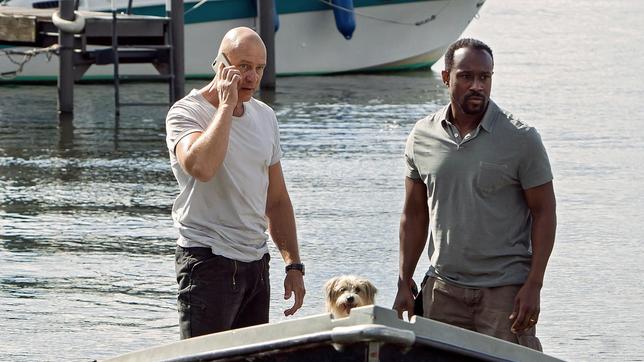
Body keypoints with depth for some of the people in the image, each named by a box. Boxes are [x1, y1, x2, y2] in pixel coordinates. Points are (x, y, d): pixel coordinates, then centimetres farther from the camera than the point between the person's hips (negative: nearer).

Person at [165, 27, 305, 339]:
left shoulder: (265, 117, 14)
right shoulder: (187, 112, -8)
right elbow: (201, 167, -31)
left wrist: (293, 265, 13)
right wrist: (226, 105, -20)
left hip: (256, 263, 7)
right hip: (209, 262, -7)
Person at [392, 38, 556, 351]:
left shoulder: (521, 139, -5)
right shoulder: (422, 137, 6)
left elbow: (544, 213, -3)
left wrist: (533, 286, -10)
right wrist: (404, 282, 10)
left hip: (505, 288, -3)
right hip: (442, 287, 4)